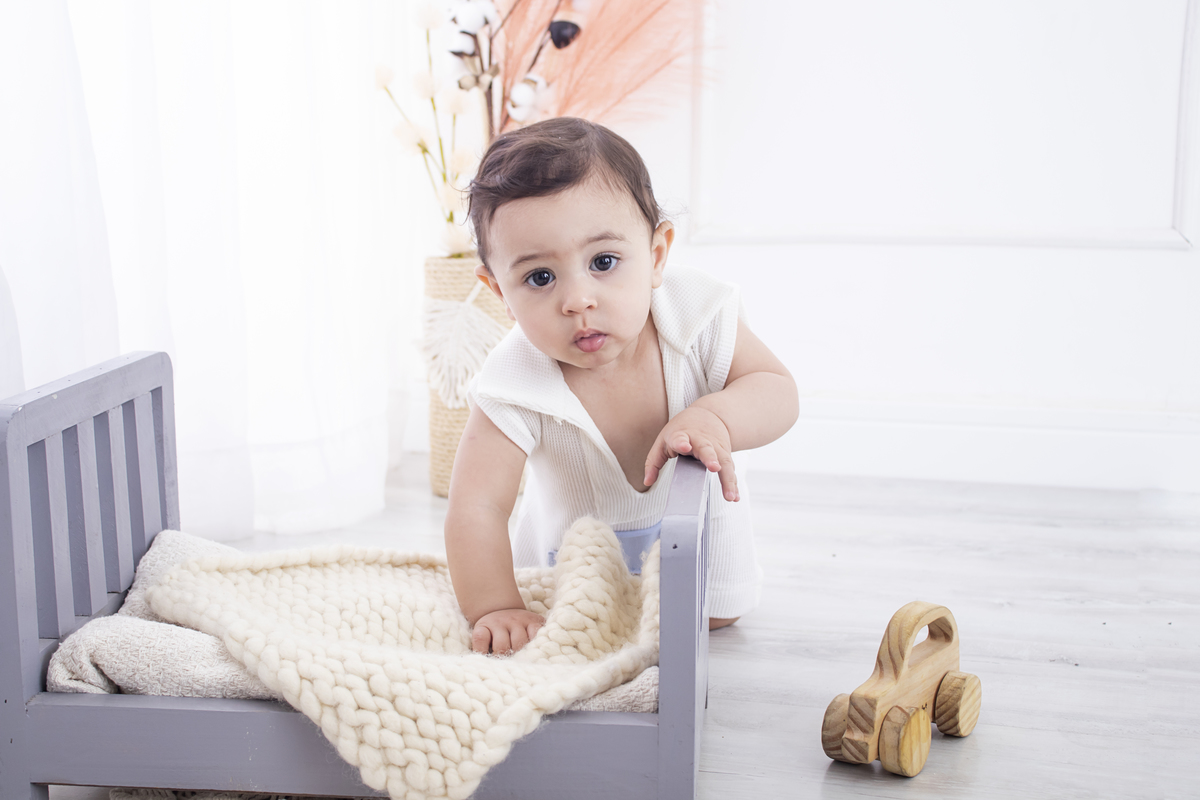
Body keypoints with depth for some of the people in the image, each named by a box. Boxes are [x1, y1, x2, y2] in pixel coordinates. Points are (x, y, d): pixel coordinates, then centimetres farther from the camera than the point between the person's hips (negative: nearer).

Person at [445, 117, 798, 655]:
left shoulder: (697, 317, -33)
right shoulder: (515, 386, -39)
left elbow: (778, 390, -26)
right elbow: (476, 507, -37)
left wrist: (714, 419, -48)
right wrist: (496, 610, -45)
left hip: (691, 507, 1)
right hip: (575, 529, -1)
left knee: (716, 614, 12)